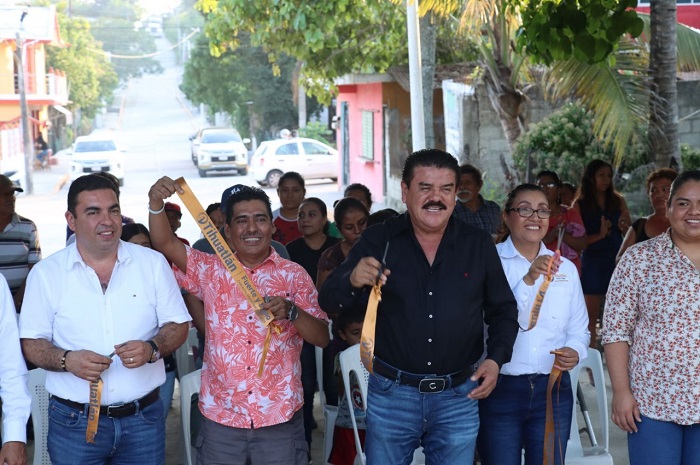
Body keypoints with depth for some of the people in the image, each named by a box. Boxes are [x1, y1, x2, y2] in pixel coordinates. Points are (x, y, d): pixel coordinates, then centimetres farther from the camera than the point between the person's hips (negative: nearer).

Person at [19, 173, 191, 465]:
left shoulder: (153, 263, 2)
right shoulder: (46, 273, -1)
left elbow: (178, 325, 5)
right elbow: (31, 342, 0)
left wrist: (153, 349, -17)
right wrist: (66, 360, -20)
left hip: (143, 418, 1)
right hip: (73, 422, -1)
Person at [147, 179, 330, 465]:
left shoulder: (294, 276, 2)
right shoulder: (210, 271, 6)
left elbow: (323, 338, -2)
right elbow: (165, 244, -5)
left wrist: (291, 311, -20)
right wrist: (156, 203, -21)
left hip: (280, 419, -1)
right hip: (220, 419, 1)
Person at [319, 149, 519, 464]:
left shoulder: (479, 245, 1)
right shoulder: (378, 241, -3)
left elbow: (504, 310, 10)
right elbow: (329, 301, -7)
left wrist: (496, 358, -7)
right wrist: (352, 281, -29)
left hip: (458, 397, 1)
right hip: (391, 394, -1)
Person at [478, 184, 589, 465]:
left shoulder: (566, 268, 9)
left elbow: (579, 329, 13)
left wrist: (575, 351, -9)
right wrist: (528, 280, -29)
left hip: (553, 391, 4)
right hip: (499, 389, -3)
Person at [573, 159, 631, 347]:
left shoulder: (618, 201, 9)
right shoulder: (580, 204, 2)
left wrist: (624, 227, -10)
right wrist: (600, 235, -19)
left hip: (617, 260, 2)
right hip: (592, 261, -2)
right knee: (591, 317, 1)